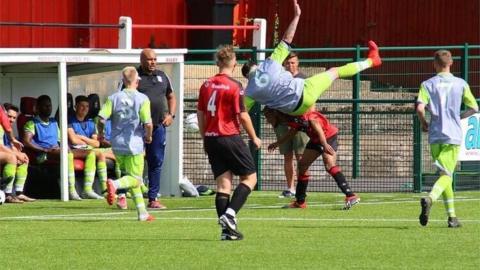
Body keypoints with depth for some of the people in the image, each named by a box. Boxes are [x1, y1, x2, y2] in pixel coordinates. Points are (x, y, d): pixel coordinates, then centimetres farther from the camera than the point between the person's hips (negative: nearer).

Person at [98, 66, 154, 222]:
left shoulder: (114, 98, 1)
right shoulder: (142, 99, -8)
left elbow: (101, 119, -7)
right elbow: (148, 123, -16)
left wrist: (100, 133, 12)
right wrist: (148, 136, 4)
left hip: (117, 144, 4)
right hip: (134, 143, -4)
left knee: (133, 179, 16)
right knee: (135, 179, 1)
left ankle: (142, 213, 15)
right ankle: (114, 184, -30)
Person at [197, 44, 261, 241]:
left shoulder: (206, 85, 7)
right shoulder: (234, 86, -11)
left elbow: (200, 114, 12)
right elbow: (242, 115, -11)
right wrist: (254, 138, 2)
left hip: (211, 138, 6)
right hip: (230, 137, -6)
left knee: (223, 183, 7)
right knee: (250, 177, 6)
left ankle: (227, 229, 1)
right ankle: (230, 214, -12)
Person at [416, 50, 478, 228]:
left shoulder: (428, 84, 1)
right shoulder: (460, 84, 2)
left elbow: (420, 107, -13)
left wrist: (423, 123, 6)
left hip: (435, 135, 2)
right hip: (453, 135, -2)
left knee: (445, 175, 15)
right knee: (446, 175, -6)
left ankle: (452, 216, 16)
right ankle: (430, 199, -36)